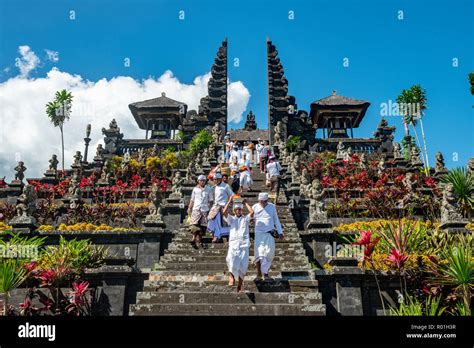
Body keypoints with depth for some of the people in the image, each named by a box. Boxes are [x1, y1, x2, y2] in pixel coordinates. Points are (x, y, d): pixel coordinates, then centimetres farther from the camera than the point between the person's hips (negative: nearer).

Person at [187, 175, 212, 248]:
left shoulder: (208, 189, 9)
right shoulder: (195, 189, 11)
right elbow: (192, 200, 15)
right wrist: (189, 208, 11)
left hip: (205, 209, 0)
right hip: (196, 209, 0)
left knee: (202, 225, -2)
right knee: (195, 224, -15)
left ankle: (198, 240, 5)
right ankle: (194, 238, -13)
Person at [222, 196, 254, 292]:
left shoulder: (245, 218, 12)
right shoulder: (231, 219, 14)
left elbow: (252, 212, -6)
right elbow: (224, 212, -3)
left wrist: (245, 203, 4)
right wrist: (229, 201, -1)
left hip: (244, 245, 0)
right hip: (233, 244, 0)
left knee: (243, 266, -2)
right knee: (231, 259, -28)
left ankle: (240, 284, 11)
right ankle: (231, 277, -10)